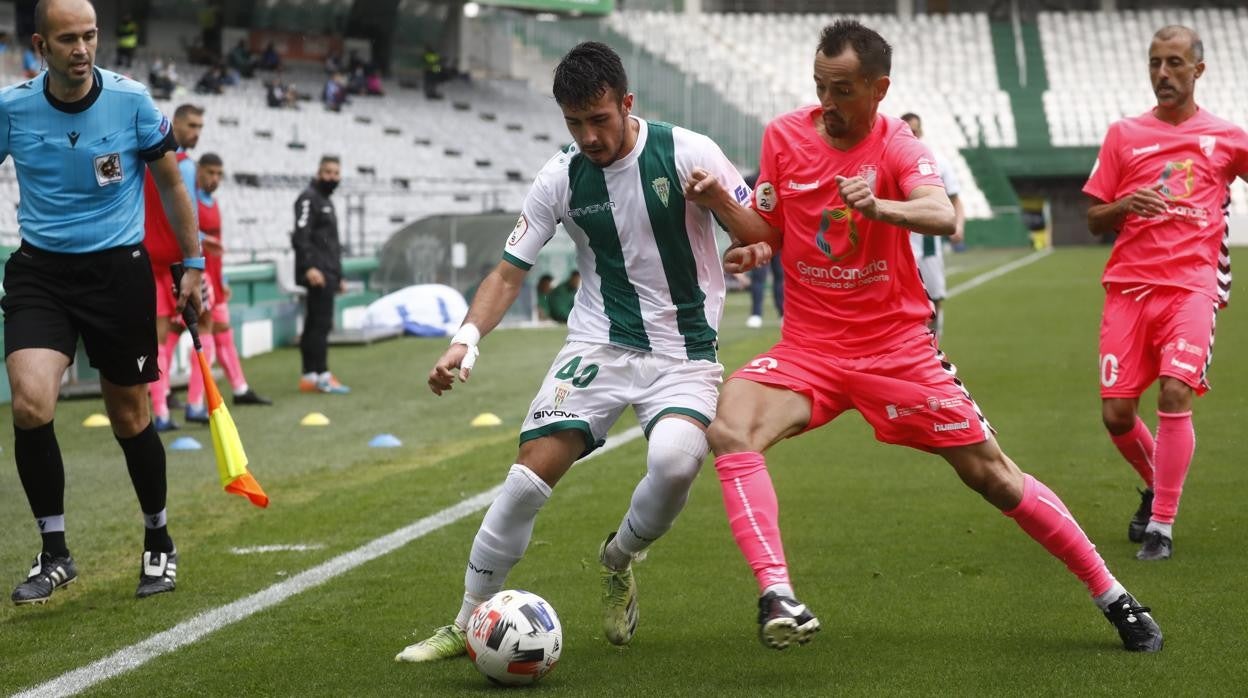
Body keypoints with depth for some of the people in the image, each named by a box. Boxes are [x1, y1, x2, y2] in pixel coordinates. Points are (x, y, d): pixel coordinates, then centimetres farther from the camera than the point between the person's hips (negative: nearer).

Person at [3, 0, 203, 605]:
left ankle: (159, 544, 32)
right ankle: (54, 554, -3)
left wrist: (193, 265, 6)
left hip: (119, 269, 0)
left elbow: (169, 183, 6)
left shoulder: (130, 100, -7)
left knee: (130, 418, 8)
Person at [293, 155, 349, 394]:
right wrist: (309, 267, -29)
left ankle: (309, 377, 9)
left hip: (327, 273, 10)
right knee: (321, 323, -12)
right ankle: (322, 376, -13)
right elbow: (301, 236, -18)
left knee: (314, 324, 8)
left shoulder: (327, 202, 24)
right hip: (316, 273, -10)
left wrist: (339, 276, 27)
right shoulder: (309, 199, -7)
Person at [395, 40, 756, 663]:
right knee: (530, 475, -13)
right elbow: (510, 271, 3)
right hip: (599, 345, 2)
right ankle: (467, 624, 4)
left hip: (685, 352, -2)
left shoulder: (686, 153, -10)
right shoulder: (560, 178, -3)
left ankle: (618, 560, 3)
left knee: (675, 462, -30)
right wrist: (467, 338, -13)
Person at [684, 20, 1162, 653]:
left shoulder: (897, 146, -9)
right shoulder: (784, 136, 0)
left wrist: (880, 206, -49)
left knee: (992, 476, 1)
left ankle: (1112, 597, 17)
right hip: (808, 347, 2)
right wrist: (720, 204, -10)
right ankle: (777, 596, -30)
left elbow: (942, 216, -29)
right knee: (730, 431, -27)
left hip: (898, 349, -2)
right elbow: (766, 234, 10)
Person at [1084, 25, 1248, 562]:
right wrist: (1124, 206, -10)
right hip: (1129, 285, 2)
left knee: (1175, 393, -21)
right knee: (1116, 413, -2)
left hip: (1191, 285, -2)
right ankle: (1156, 486, 29)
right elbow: (1094, 220, 11)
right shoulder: (1124, 135, 10)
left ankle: (1161, 526, -9)